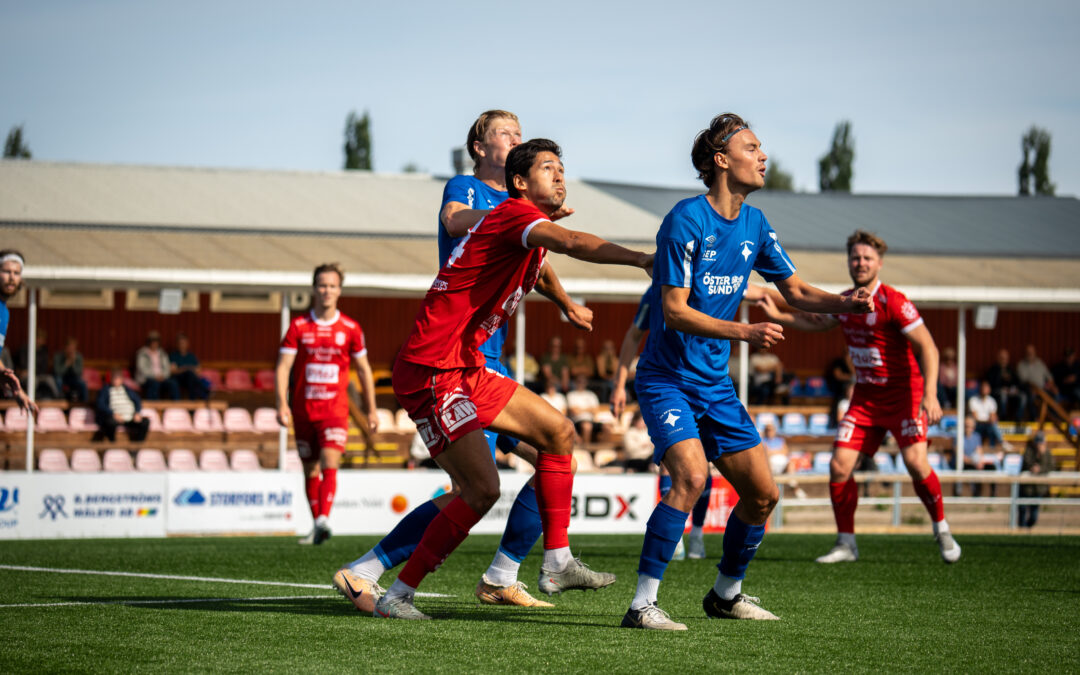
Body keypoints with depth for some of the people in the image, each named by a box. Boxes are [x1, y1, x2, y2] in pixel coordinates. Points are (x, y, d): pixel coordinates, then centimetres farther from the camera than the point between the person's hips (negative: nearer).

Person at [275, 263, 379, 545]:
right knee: (311, 470, 8)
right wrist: (282, 404, -17)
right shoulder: (298, 327, 1)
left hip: (335, 409, -2)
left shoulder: (350, 329, 3)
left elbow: (364, 370, 11)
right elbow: (283, 367, -3)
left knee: (330, 464, -19)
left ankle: (324, 520, -29)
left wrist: (371, 410, 11)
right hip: (303, 411, 2)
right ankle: (317, 526, 19)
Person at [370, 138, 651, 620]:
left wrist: (567, 306, 56)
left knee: (558, 432, 10)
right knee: (482, 489, -14)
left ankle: (557, 563, 12)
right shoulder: (515, 214, -14)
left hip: (467, 371, 10)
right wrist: (641, 259, -41)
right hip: (431, 375, -10)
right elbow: (572, 243, -35)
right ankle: (396, 596, -6)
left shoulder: (531, 245, 16)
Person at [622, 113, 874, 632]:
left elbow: (795, 291, 15)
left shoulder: (754, 224, 7)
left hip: (716, 385, 8)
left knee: (763, 492, 5)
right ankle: (642, 604, -24)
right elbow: (674, 311, -20)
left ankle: (726, 594, 27)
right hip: (667, 378, -8)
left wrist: (844, 303, -5)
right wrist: (743, 332, -28)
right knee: (691, 473, -28)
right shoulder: (688, 220, -16)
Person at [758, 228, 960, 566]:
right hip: (865, 398, 6)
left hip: (904, 394, -6)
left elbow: (927, 347, -19)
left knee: (915, 461, -23)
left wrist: (930, 394, -30)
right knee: (839, 465, -6)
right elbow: (818, 322, 28)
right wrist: (777, 315, 17)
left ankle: (942, 531, -1)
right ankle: (846, 543, 7)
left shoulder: (893, 302, -16)